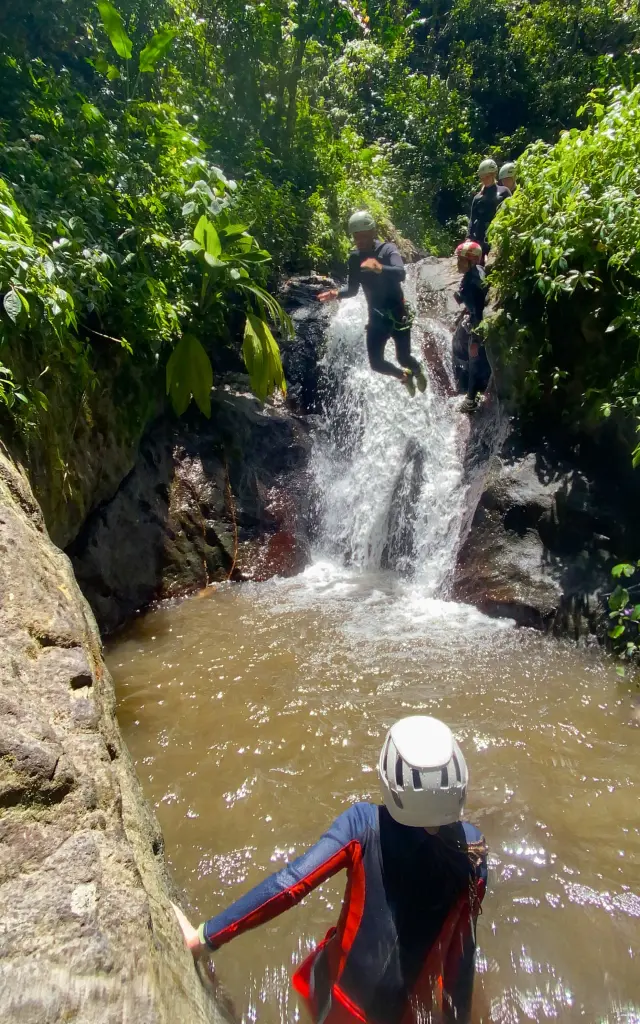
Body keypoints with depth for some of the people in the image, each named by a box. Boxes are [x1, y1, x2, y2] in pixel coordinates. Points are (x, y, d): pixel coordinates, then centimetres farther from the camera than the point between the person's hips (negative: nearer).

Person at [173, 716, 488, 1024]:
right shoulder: (471, 850, -21)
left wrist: (204, 937, -24)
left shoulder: (364, 824, -28)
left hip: (348, 988, -1)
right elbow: (460, 948, -12)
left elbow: (289, 885, -32)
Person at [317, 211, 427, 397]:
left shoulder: (387, 249, -14)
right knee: (376, 363, -1)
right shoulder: (355, 258, 1)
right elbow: (353, 288, 6)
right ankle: (404, 376, 32)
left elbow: (401, 273, -32)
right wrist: (337, 293, -17)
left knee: (403, 358, -2)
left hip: (397, 313, -4)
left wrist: (379, 268, -53)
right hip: (376, 316, 4)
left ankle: (418, 372, 37)